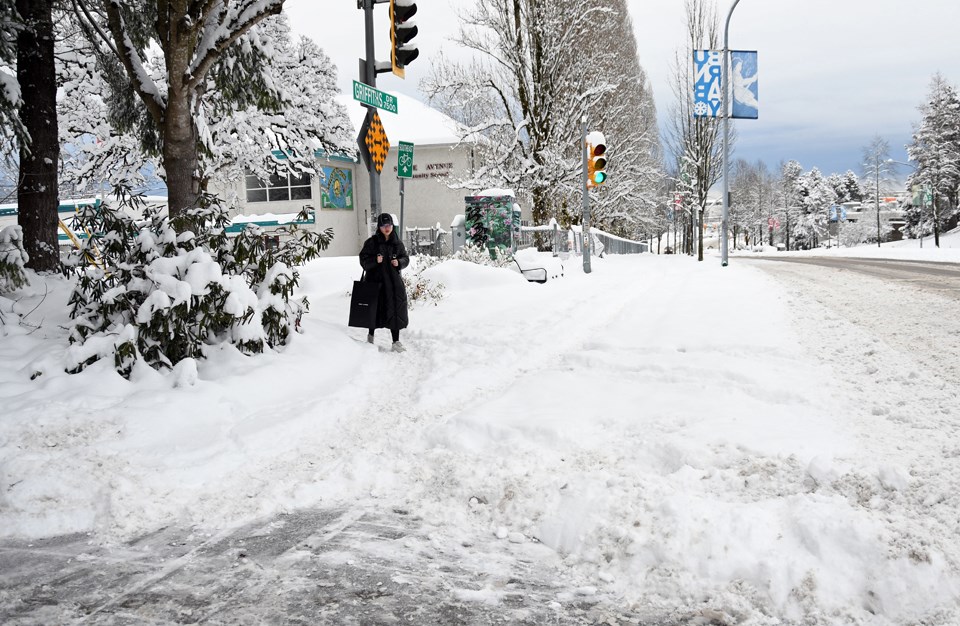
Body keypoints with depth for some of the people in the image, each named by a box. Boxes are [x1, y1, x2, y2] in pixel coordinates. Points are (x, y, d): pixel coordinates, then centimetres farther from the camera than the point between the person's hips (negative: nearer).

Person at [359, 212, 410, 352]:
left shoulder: (397, 243, 6)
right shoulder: (371, 242, -4)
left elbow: (406, 258, 14)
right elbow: (363, 260, -5)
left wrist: (399, 262, -7)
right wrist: (375, 260, -23)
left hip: (393, 281, 3)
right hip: (375, 280, -2)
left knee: (395, 310, -2)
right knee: (375, 309, 7)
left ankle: (396, 342, 2)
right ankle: (371, 335, 32)